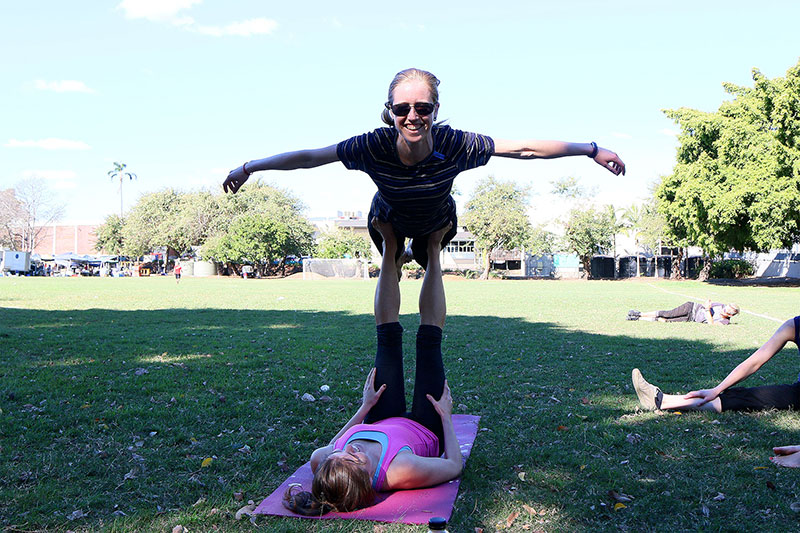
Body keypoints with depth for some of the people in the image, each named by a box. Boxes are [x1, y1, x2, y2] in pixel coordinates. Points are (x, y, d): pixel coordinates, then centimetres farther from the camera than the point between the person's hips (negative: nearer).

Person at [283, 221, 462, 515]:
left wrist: (365, 405, -3)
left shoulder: (321, 463, -37)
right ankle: (432, 252, 20)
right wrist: (446, 416, -16)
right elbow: (454, 465, -28)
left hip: (381, 423, 3)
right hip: (427, 431, -2)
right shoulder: (402, 471, -49)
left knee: (388, 336, 1)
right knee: (428, 339, 0)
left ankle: (390, 247, 20)